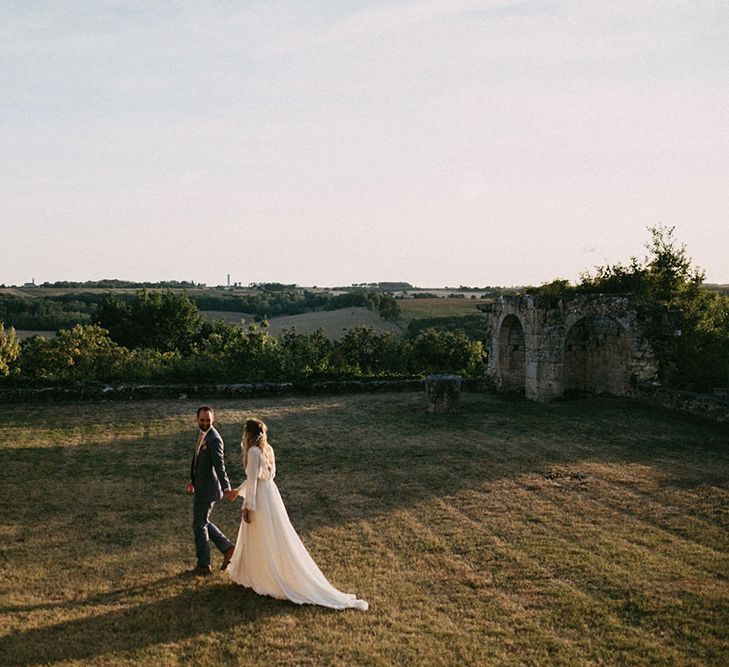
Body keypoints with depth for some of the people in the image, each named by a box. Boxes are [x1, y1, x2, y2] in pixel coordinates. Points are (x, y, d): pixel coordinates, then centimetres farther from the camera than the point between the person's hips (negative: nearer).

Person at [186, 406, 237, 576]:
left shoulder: (214, 439, -22)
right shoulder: (203, 434, 7)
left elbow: (219, 466, -29)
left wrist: (227, 488, -39)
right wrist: (193, 480, 28)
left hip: (207, 489, -9)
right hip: (202, 486, 9)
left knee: (199, 525, 3)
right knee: (202, 522, 20)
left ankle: (203, 565, 17)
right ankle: (226, 548, 25)